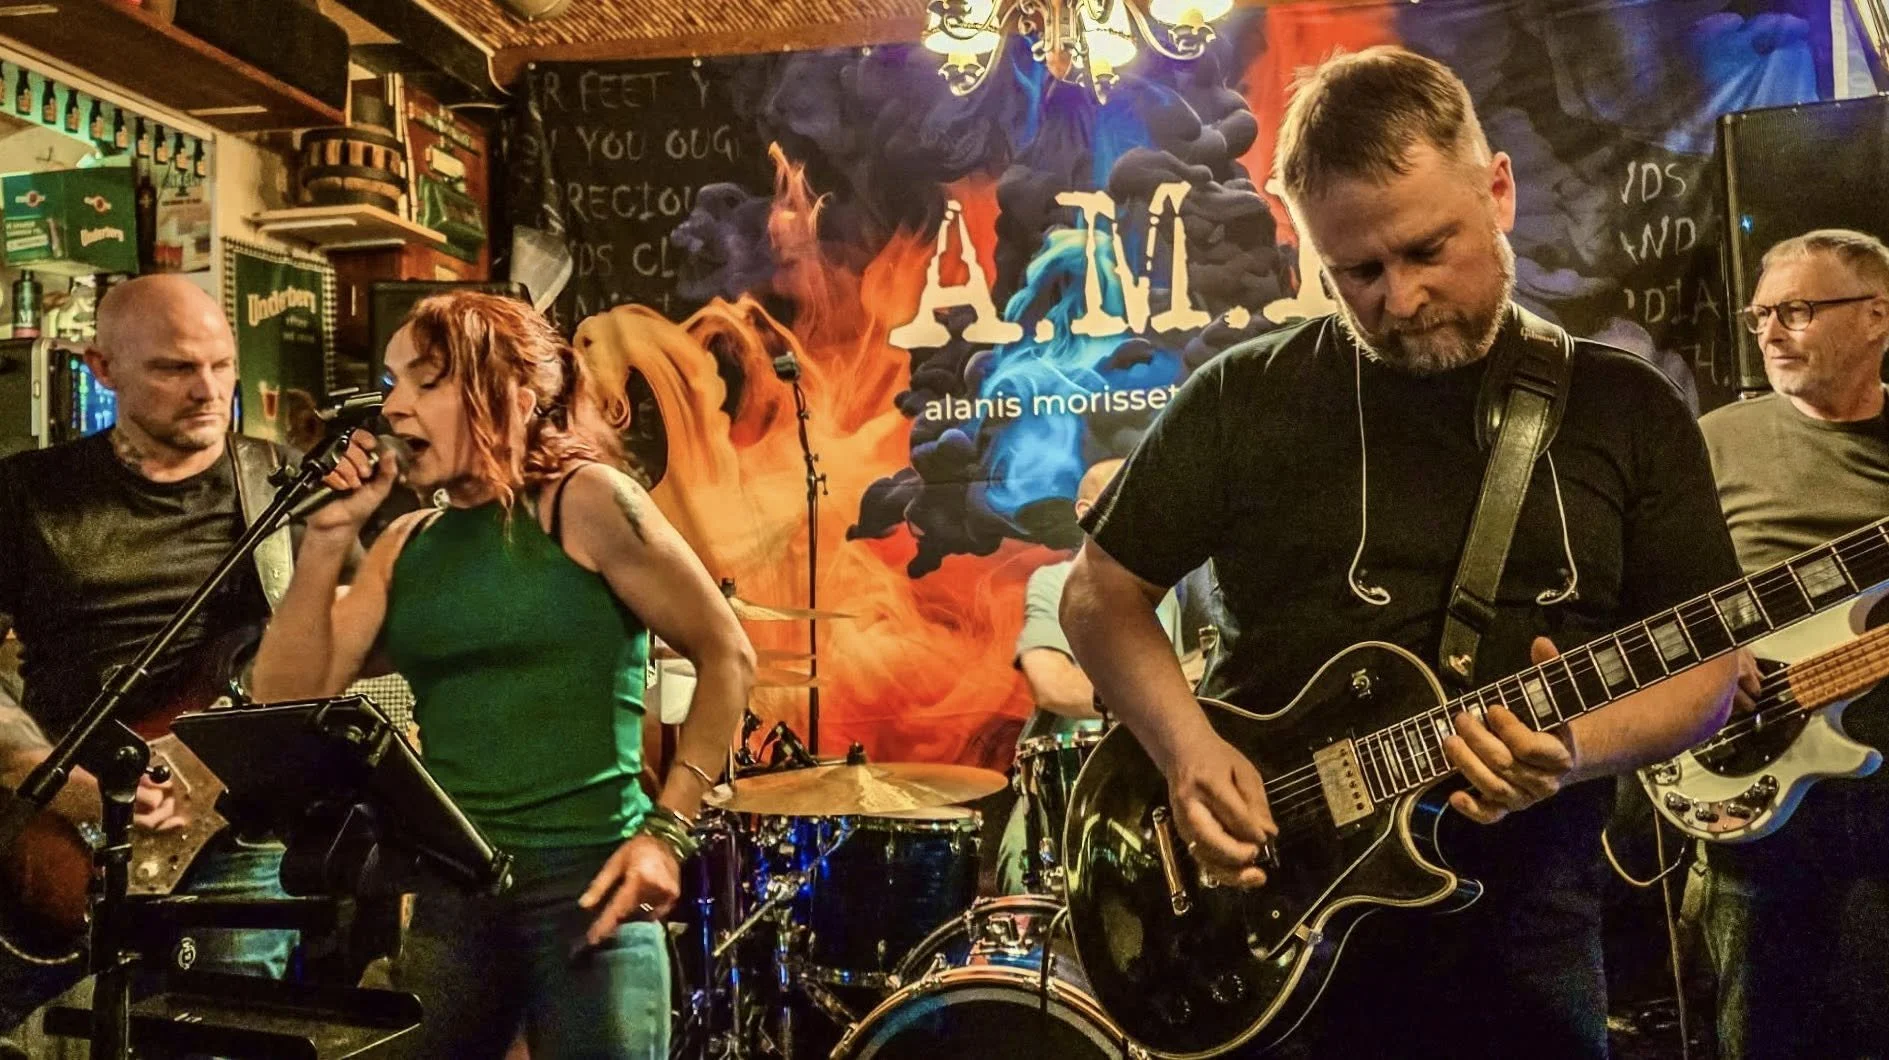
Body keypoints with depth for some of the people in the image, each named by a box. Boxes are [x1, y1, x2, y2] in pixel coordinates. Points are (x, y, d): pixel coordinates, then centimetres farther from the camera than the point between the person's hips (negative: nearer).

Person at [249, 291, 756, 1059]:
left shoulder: (584, 500, -7)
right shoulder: (407, 545, 10)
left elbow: (726, 655, -7)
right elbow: (288, 696, 5)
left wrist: (667, 830, -12)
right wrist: (329, 532, -2)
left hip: (585, 884, -5)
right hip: (448, 894, 6)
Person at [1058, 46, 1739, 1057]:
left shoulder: (1626, 409, 2)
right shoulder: (1246, 397, -2)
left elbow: (1704, 665, 3)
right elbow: (1100, 596, 2)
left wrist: (1578, 744, -17)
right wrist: (1186, 749, -14)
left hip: (1518, 921, 1)